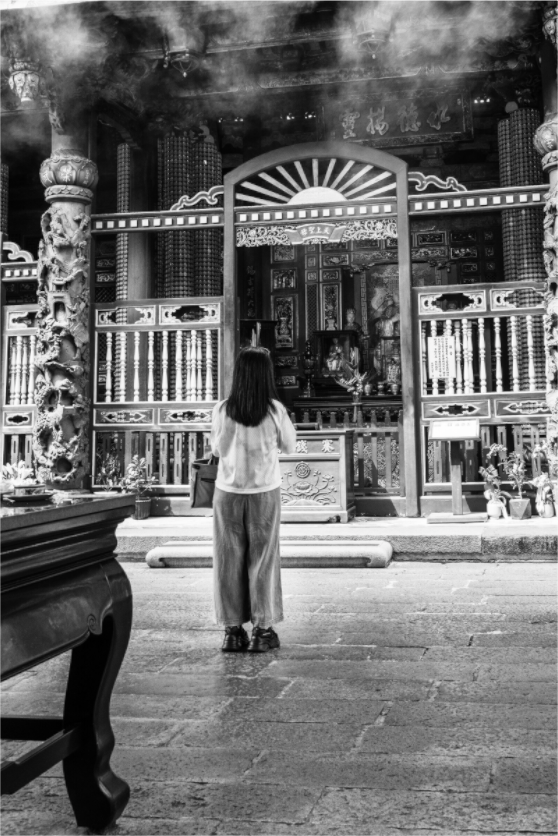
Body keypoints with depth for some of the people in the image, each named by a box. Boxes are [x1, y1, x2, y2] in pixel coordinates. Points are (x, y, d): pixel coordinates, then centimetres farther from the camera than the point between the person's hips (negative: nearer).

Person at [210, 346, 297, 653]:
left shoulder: (222, 410, -8)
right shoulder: (275, 410, -10)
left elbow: (217, 449, 4)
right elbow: (289, 446, 3)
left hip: (228, 491, 1)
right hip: (265, 492, -1)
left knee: (228, 559, 9)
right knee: (262, 559, 9)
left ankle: (233, 630, 13)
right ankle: (263, 629, 12)